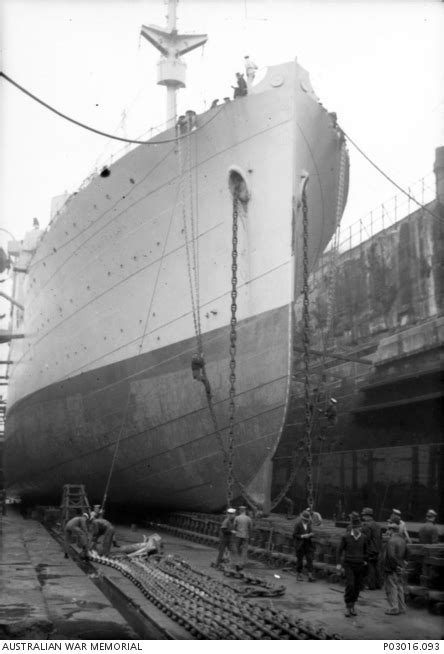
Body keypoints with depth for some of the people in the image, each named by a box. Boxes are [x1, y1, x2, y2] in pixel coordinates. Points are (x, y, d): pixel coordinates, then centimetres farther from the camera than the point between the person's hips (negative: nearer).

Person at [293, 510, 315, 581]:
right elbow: (294, 535, -11)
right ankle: (299, 575, 19)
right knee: (300, 560, 5)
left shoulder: (309, 522, 2)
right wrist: (303, 536, -23)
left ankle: (310, 575, -6)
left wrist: (311, 534, -7)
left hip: (308, 544, 4)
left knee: (310, 559, -5)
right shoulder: (298, 524, -13)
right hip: (300, 545, -4)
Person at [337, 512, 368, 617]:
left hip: (360, 565, 3)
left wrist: (365, 561, 10)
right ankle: (347, 606, -2)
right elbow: (341, 550, 2)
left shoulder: (363, 538, 0)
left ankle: (352, 606, 21)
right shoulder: (346, 537, -7)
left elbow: (365, 551, 13)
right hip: (349, 565, -3)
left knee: (358, 587, 5)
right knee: (350, 585, -14)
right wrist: (340, 563, 2)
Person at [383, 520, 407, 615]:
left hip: (392, 569, -9)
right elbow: (406, 553, 16)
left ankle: (394, 609, 2)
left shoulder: (391, 540, -20)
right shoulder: (402, 539, 8)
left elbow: (391, 555, -27)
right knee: (399, 588, 16)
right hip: (400, 568, 9)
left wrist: (394, 566, -16)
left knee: (391, 589, -1)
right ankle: (401, 607, 23)